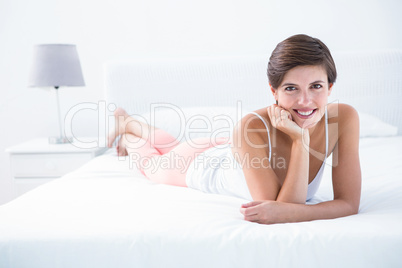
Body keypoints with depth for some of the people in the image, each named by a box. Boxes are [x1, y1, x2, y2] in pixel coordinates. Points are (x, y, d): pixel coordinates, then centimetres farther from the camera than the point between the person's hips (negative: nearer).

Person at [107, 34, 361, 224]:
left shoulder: (345, 118, -37)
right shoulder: (253, 127, -47)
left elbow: (349, 203, -35)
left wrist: (289, 213, -51)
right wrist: (300, 140, -53)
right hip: (202, 164, -5)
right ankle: (126, 130, 61)